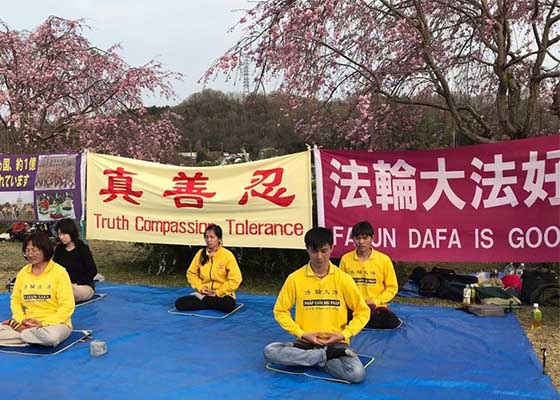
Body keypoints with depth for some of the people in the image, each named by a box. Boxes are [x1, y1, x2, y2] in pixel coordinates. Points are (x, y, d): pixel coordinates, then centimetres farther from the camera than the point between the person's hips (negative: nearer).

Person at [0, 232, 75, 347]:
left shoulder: (59, 272, -9)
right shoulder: (23, 272, 7)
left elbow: (67, 306, -11)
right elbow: (15, 299, 13)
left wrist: (44, 323, -18)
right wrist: (21, 320, -6)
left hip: (55, 323, -3)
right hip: (28, 324, 3)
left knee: (51, 336, -37)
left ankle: (20, 332, -9)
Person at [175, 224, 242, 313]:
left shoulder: (227, 255, -10)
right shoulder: (200, 253, 2)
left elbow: (235, 279, -13)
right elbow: (191, 273, 9)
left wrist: (218, 292, -14)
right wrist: (200, 288, -6)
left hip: (222, 295, -1)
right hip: (203, 293, 2)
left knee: (229, 305, -36)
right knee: (179, 303, -18)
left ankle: (202, 298, -8)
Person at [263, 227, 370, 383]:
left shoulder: (343, 278, -4)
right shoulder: (295, 278, -4)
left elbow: (362, 311, 3)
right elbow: (280, 311, 3)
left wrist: (344, 335, -10)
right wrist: (302, 334, -9)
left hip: (336, 343, -1)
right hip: (305, 342, 1)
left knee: (357, 374, -29)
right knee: (270, 351, -26)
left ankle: (317, 359, -5)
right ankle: (326, 356, -13)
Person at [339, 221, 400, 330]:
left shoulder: (384, 259, -3)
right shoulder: (345, 259, 1)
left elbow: (392, 287, 3)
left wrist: (375, 301, -10)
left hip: (376, 306, 0)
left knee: (392, 323, -30)